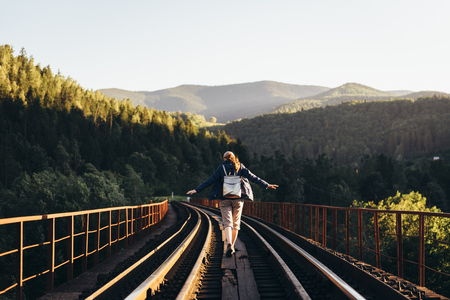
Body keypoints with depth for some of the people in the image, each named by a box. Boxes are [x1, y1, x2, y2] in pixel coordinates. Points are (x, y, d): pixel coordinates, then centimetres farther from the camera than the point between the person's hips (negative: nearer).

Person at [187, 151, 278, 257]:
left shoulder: (221, 168, 3)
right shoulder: (240, 167, 6)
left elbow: (210, 180, -2)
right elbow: (253, 177, 6)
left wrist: (196, 190, 0)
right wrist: (266, 185, 14)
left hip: (225, 199, -1)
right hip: (238, 199, 1)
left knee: (227, 222, -5)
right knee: (236, 223, 13)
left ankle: (229, 244, -27)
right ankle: (232, 246, 18)